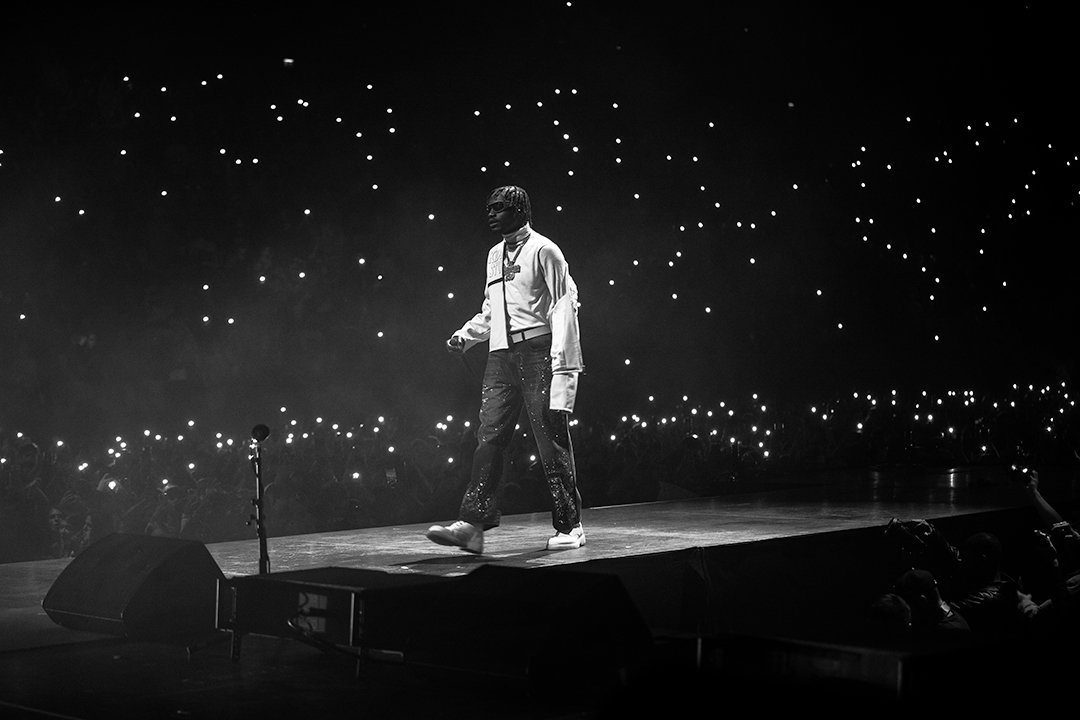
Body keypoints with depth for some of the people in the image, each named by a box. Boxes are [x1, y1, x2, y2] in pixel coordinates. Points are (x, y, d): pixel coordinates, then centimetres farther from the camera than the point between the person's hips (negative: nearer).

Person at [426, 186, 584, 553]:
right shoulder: (494, 254, 20)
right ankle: (472, 525, -8)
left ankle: (569, 527, 6)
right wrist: (465, 335, 10)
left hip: (538, 350, -6)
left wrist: (561, 360, -15)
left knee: (552, 439, -2)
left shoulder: (543, 250, -2)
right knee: (489, 437, -3)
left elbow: (564, 305, -7)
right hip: (501, 354, 6)